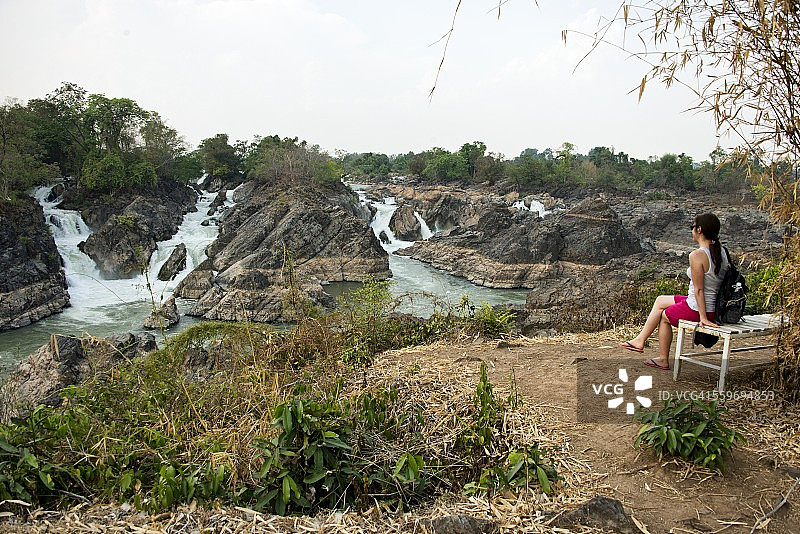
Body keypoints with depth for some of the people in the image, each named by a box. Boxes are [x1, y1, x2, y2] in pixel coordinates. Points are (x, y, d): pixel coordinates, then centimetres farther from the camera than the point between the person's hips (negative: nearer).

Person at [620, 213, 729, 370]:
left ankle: (663, 360, 29)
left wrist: (703, 317, -19)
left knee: (665, 316, 18)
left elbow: (699, 289, -22)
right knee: (660, 300, 21)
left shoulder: (697, 256, -23)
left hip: (697, 309, -9)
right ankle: (640, 340, 27)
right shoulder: (721, 252, 3)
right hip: (715, 307, 9)